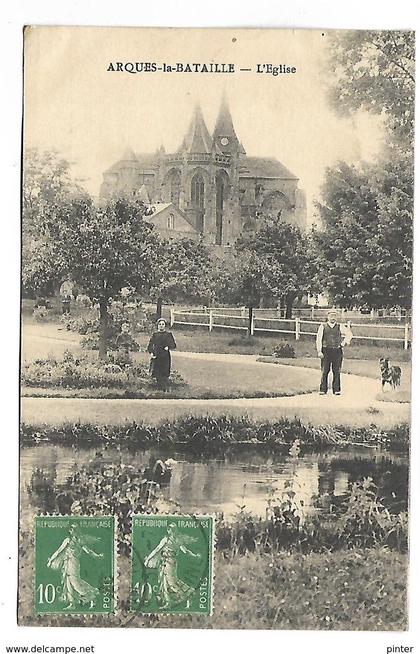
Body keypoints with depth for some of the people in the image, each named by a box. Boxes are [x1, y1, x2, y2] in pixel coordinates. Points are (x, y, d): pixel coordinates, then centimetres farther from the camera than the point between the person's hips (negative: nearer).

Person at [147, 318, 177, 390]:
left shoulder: (168, 334, 7)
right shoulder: (154, 335, 12)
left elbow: (174, 345, 5)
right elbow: (150, 346, 11)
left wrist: (168, 347, -14)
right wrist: (151, 353, -7)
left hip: (165, 357, -2)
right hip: (156, 357, 2)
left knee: (165, 374, -7)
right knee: (157, 374, 3)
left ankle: (164, 389, -4)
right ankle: (159, 389, 12)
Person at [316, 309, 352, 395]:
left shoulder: (340, 327, 9)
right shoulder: (323, 326, 5)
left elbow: (349, 334, 18)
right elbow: (319, 339, 2)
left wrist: (343, 343, 8)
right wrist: (319, 351, -6)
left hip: (337, 351, 1)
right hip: (326, 351, -1)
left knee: (337, 372, 3)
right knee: (324, 371, -1)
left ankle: (336, 390, 10)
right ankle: (323, 390, 5)